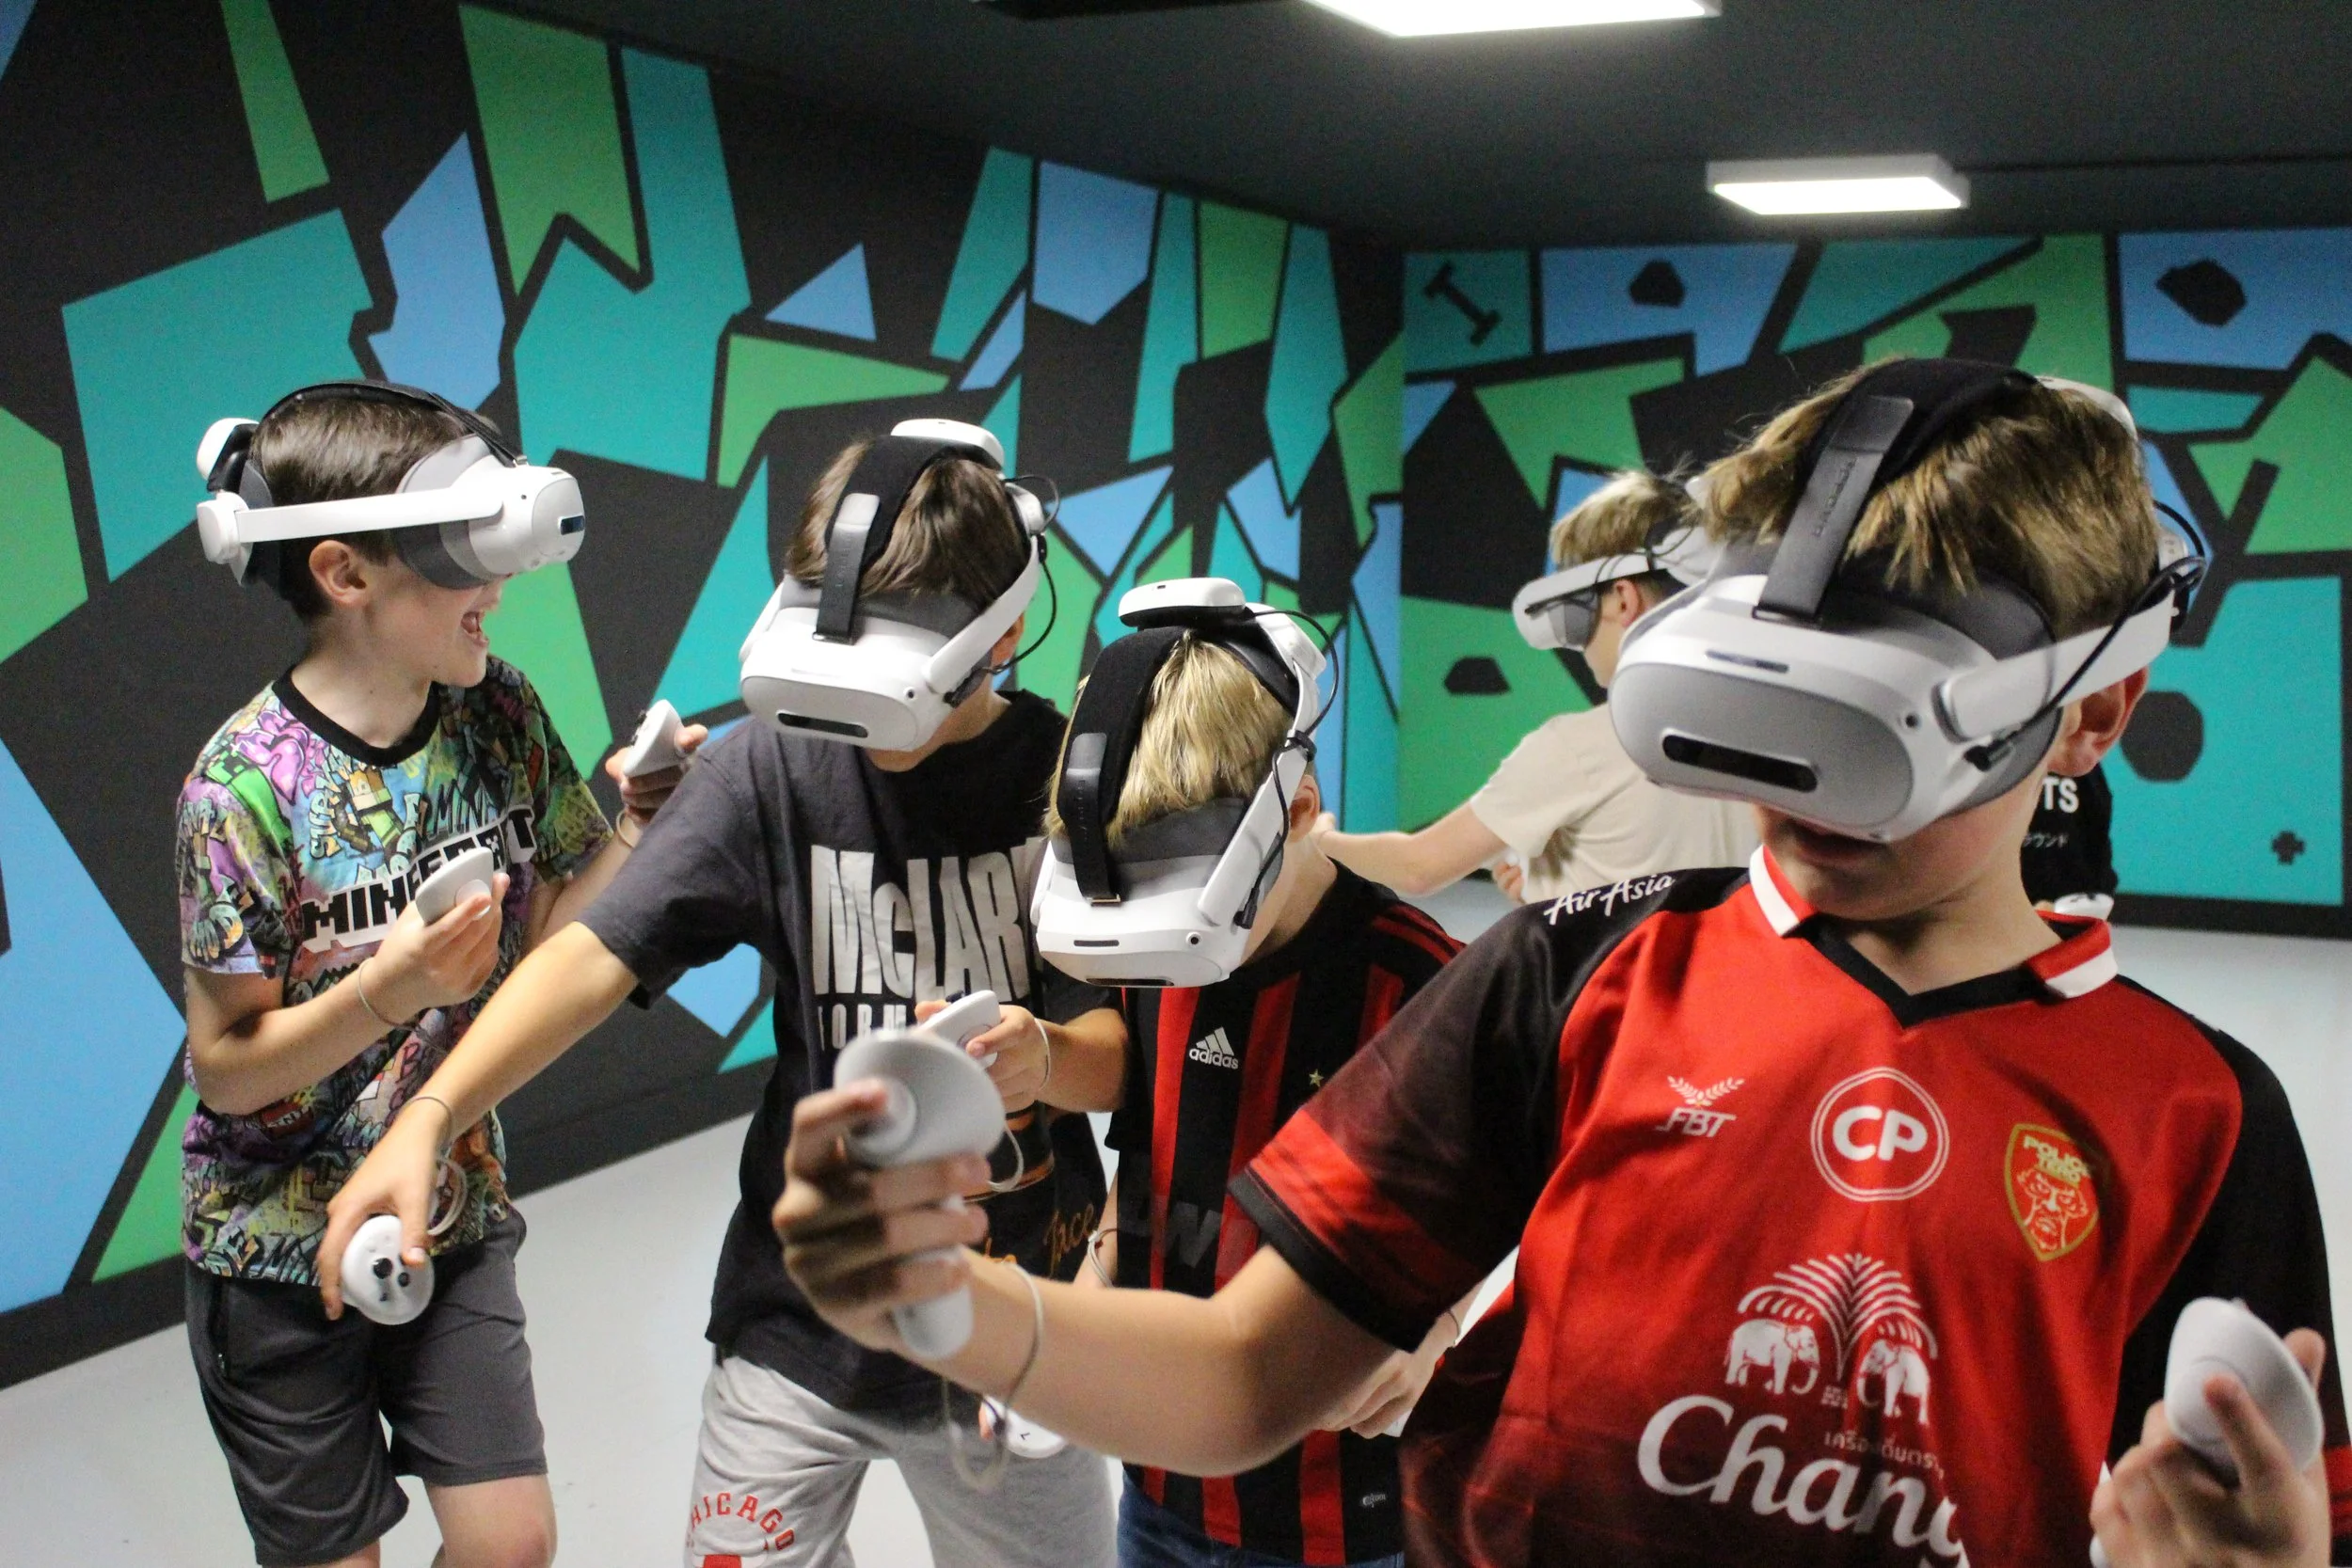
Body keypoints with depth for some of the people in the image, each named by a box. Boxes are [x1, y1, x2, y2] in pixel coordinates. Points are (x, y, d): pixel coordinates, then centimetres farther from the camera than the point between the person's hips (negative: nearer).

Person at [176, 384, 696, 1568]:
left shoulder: (499, 715, -7)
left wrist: (639, 823, -16)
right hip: (282, 1250, -4)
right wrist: (390, 990, -33)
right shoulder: (250, 784, -22)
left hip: (456, 1215, 4)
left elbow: (548, 940, -1)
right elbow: (225, 1067, -17)